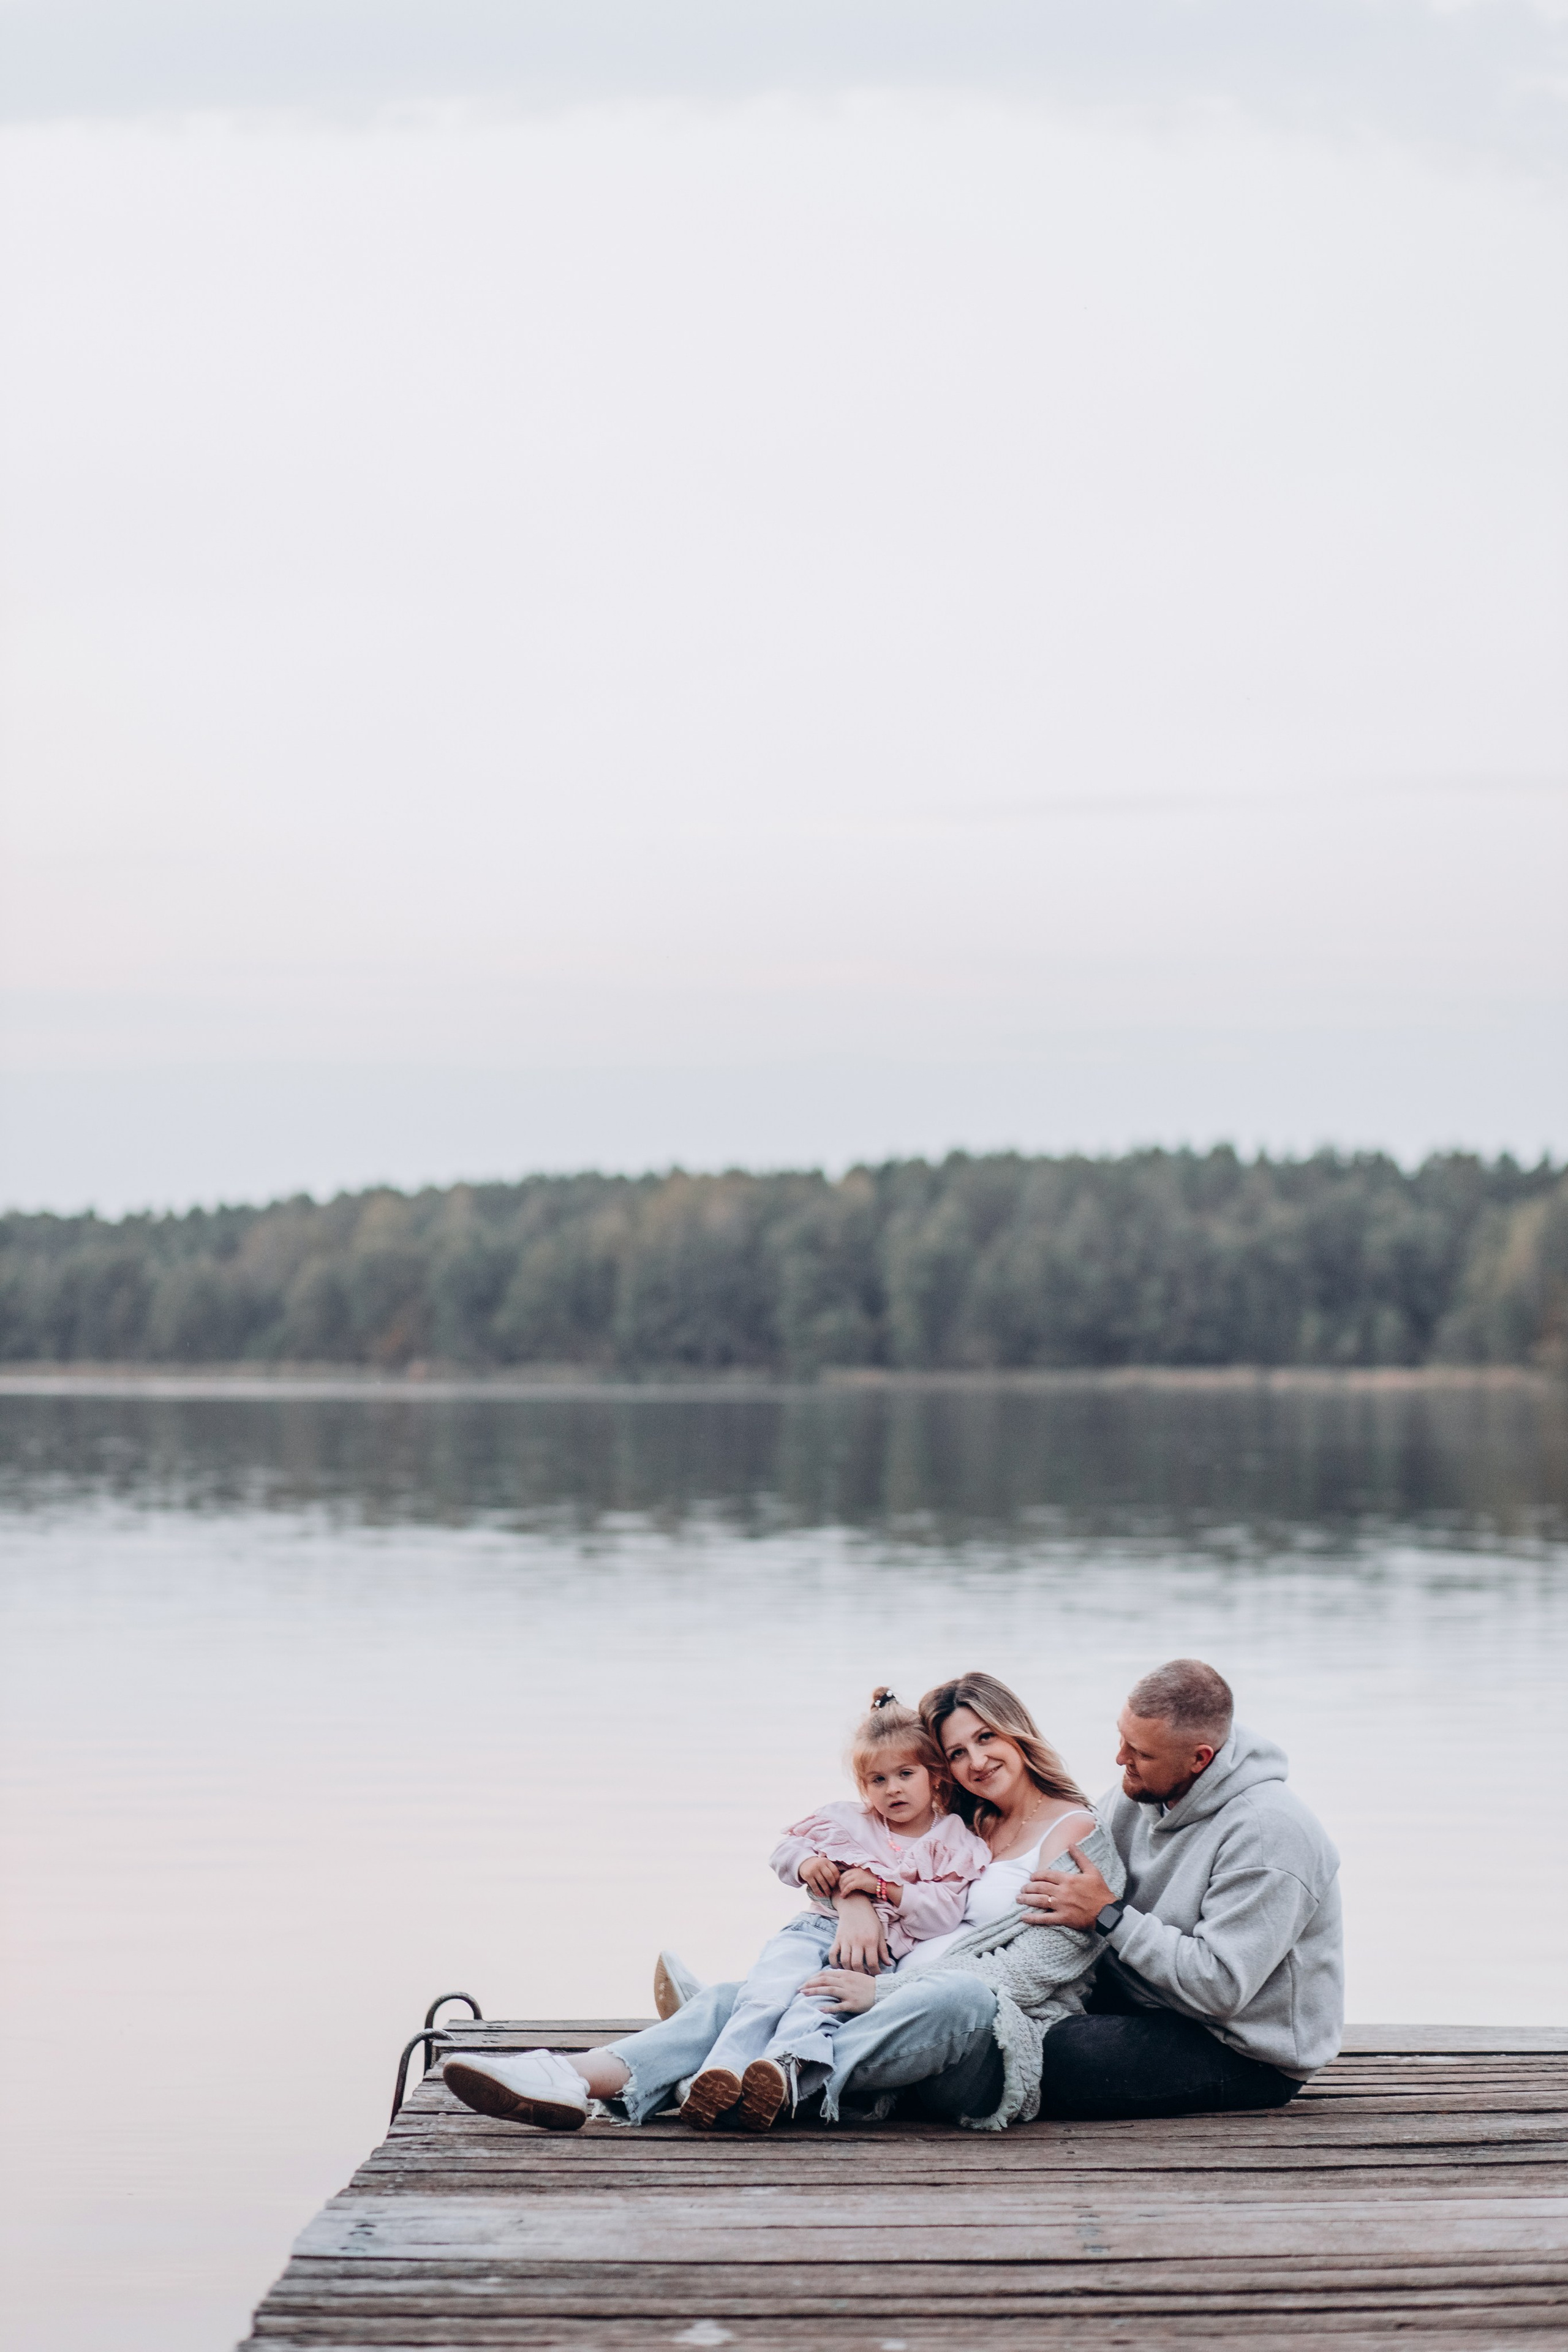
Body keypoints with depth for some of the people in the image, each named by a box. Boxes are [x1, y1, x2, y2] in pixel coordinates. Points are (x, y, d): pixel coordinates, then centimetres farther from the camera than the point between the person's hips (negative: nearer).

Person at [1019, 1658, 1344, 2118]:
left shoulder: (1267, 1833, -25)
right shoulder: (1147, 1792, 1)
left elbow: (1221, 1987, -28)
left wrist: (1109, 1915, -26)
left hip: (1252, 2058, -8)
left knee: (1058, 2056, -28)